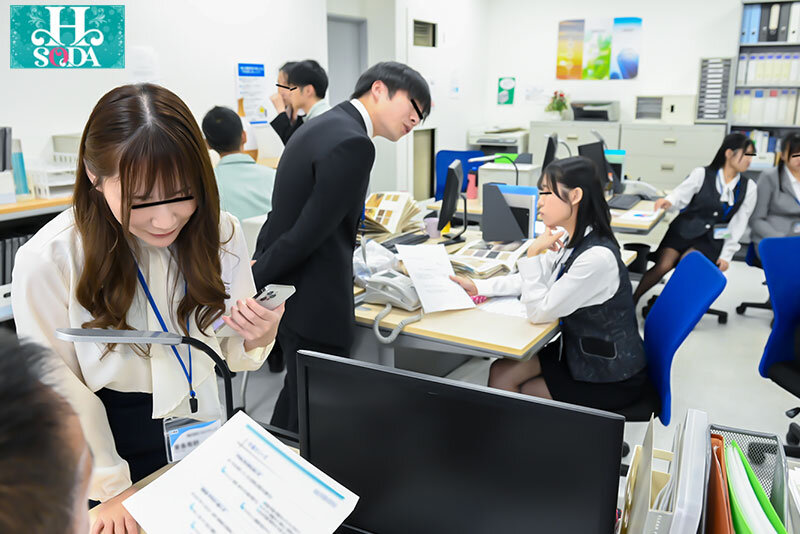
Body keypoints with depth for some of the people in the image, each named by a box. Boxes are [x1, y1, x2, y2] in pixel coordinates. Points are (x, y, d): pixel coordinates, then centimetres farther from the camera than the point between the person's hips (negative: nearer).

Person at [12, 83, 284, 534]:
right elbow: (60, 388, -14)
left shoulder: (221, 233, -16)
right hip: (111, 439, -2)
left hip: (201, 424, 3)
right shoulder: (48, 261, -23)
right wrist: (111, 488, -9)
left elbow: (231, 355, -6)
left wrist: (256, 339, -28)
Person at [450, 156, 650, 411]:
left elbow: (539, 311, -24)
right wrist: (478, 286, 2)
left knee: (516, 395, 0)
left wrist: (533, 253, -26)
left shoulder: (597, 257, -31)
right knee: (500, 373, 1)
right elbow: (531, 280, 10)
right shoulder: (570, 240, -3)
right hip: (582, 352, 7)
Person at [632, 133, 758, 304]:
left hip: (712, 239, 1)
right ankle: (633, 300, -6)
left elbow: (738, 225, 6)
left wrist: (726, 255, 2)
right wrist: (668, 201, -31)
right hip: (684, 230, -1)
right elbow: (680, 195, -6)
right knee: (663, 266, -22)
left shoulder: (748, 188, 5)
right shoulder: (701, 174, -3)